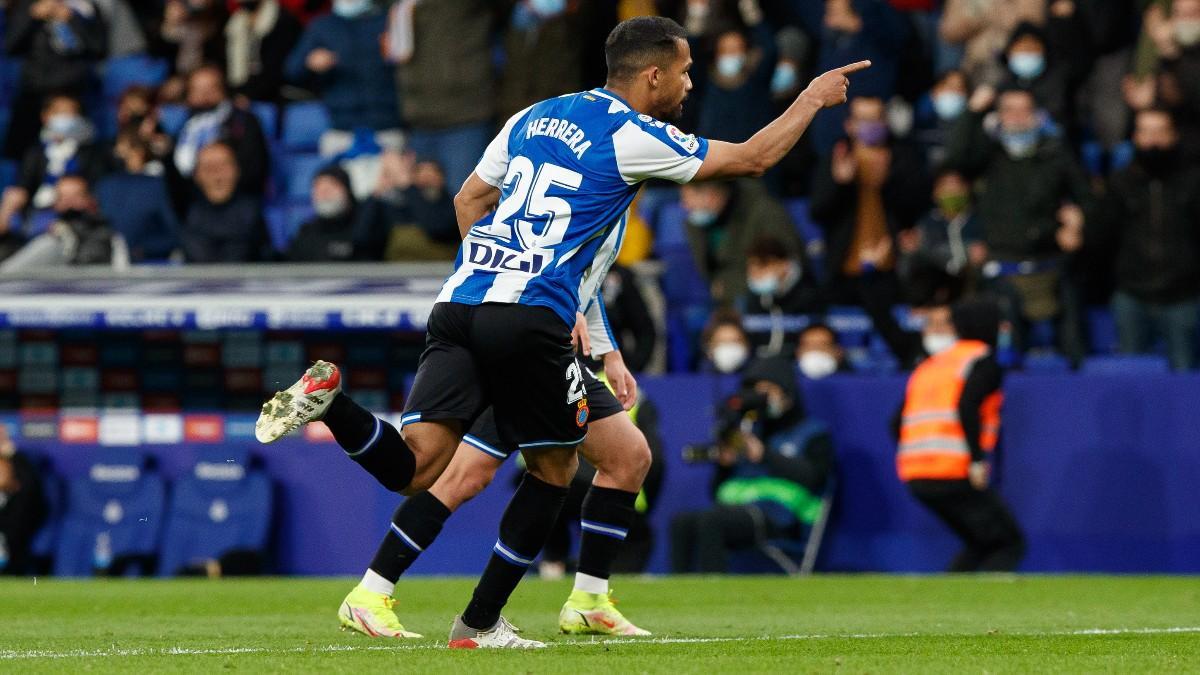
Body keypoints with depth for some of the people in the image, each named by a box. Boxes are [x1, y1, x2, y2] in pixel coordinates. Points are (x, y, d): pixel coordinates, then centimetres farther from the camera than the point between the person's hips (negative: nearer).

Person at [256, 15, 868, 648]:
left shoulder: (534, 116, 21)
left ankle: (329, 399, -30)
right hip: (530, 320, -6)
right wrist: (813, 98, 24)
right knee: (553, 470, 13)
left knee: (412, 468, -5)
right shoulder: (633, 138, 2)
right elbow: (753, 158, 9)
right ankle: (479, 624, 12)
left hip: (459, 304, 6)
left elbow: (469, 199, 28)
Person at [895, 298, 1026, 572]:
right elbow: (967, 405, -18)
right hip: (955, 475, -8)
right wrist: (977, 460, -19)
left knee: (979, 545, 23)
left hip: (915, 477, 8)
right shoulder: (983, 360, 0)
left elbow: (899, 421, 17)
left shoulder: (929, 365, 22)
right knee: (1009, 545, 1)